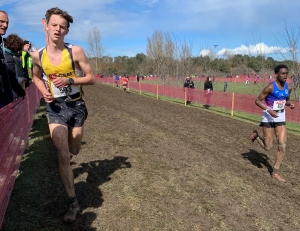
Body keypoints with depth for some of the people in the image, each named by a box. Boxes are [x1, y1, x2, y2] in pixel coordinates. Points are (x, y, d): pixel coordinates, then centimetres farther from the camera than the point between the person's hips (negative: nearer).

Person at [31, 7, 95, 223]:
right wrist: (44, 92, -5)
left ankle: (65, 145, 58)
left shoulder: (76, 51, -12)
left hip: (76, 106, 0)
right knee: (63, 156, -8)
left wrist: (70, 80, -22)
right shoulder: (37, 55, -5)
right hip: (55, 108, 0)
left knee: (74, 151, 16)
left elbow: (92, 78, -7)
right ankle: (74, 202, 7)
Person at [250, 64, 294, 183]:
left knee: (282, 145, 0)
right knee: (267, 147, 0)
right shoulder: (270, 87, -16)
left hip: (281, 118, 5)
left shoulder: (288, 88, 2)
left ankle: (275, 172, 14)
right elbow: (257, 100, -14)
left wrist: (290, 104, -5)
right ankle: (256, 135, 33)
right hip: (268, 117, -5)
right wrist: (269, 110, -26)